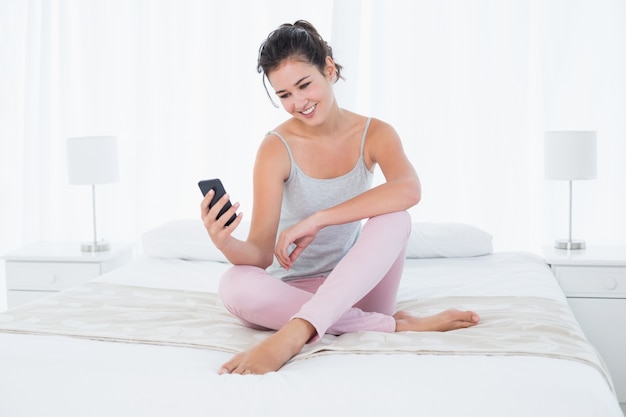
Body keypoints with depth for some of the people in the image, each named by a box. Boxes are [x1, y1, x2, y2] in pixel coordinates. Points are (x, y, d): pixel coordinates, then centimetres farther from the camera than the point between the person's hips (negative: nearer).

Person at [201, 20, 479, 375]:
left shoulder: (373, 133, -7)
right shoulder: (277, 149, -12)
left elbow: (409, 190, -30)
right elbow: (262, 254, -17)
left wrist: (317, 220, -36)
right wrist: (227, 244, -41)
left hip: (357, 286, 1)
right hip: (294, 290, 0)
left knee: (395, 218, -28)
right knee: (236, 286, -33)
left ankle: (296, 332, -38)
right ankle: (395, 325, -30)